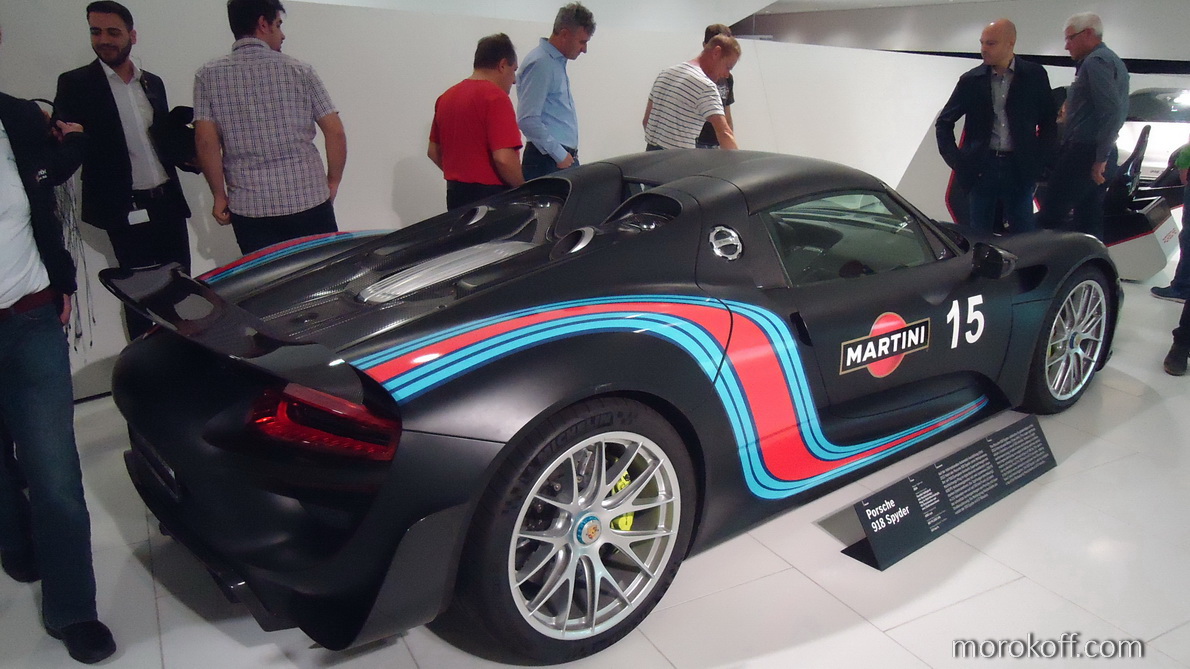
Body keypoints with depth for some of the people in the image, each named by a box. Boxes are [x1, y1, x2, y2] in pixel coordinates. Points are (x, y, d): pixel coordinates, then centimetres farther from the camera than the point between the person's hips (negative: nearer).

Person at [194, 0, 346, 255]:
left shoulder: (208, 76, 3)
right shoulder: (299, 71, 1)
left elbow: (206, 141, -5)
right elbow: (336, 133, -2)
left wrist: (220, 195, 4)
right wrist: (332, 183, 10)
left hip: (250, 208, 1)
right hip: (310, 201, -1)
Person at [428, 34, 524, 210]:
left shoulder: (446, 97, 12)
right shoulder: (495, 97, -13)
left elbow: (433, 151, 18)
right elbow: (503, 158, -22)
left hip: (455, 195, 8)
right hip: (490, 195, -8)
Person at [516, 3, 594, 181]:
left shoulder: (558, 62, 16)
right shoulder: (540, 64, -14)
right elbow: (527, 120, -21)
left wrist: (569, 153, 16)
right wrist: (560, 156, -16)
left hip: (566, 157, 9)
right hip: (548, 161, -9)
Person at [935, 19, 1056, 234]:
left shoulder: (1035, 76, 2)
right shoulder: (971, 80, 3)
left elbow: (1049, 122, 7)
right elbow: (944, 123, 9)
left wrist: (1039, 160, -1)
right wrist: (955, 160, 0)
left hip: (1020, 169, -1)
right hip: (981, 168, 1)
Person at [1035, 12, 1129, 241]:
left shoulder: (1096, 62, -11)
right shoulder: (1113, 60, 22)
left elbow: (1111, 111, -20)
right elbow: (1119, 111, 22)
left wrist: (1099, 158, -20)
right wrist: (1102, 157, 18)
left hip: (1082, 152, -10)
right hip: (1099, 155, 10)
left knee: (1050, 218, -11)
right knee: (1089, 220, 12)